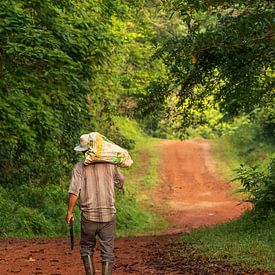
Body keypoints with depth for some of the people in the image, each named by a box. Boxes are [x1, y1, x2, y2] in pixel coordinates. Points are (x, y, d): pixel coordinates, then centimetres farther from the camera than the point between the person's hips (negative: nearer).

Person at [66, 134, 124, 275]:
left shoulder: (80, 167, -6)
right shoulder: (110, 164, 1)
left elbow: (74, 191, -13)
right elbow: (120, 184, 14)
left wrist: (69, 212, -4)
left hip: (89, 216, -1)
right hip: (108, 215, 1)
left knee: (86, 249, 17)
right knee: (107, 252, 6)